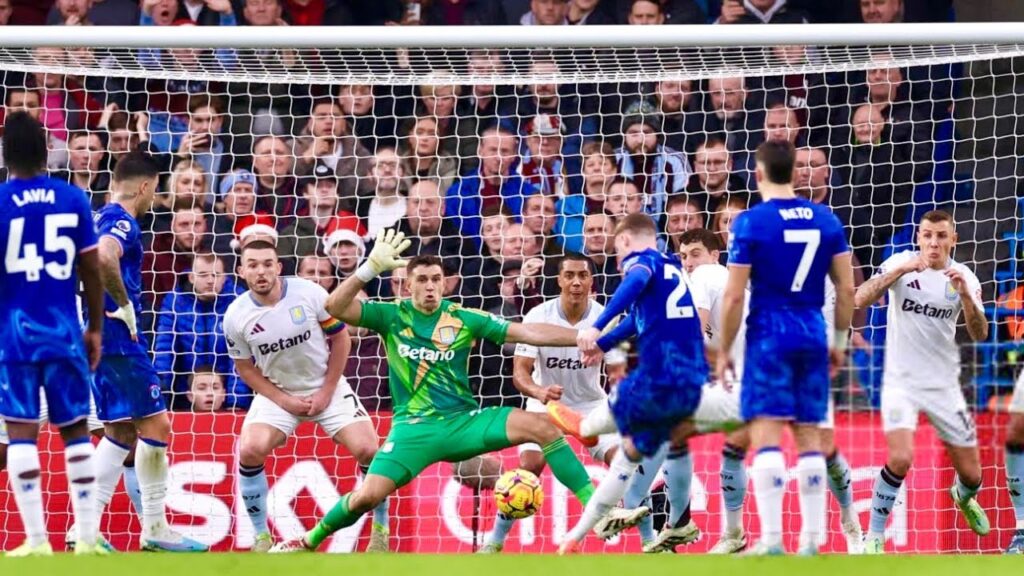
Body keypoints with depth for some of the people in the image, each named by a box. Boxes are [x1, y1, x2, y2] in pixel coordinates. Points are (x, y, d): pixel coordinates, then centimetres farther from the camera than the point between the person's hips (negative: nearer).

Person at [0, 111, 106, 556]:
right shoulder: (73, 200, 2)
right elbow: (91, 269, 5)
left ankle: (36, 539, -7)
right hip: (64, 331, 3)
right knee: (75, 430, 10)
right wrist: (95, 328, 15)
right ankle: (88, 537, 8)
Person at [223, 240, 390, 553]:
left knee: (367, 450, -14)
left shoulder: (310, 294, -18)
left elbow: (341, 339, -5)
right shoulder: (236, 316, -14)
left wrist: (326, 392, -8)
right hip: (276, 392, 1)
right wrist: (283, 401, -11)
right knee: (250, 451, -22)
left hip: (327, 387, -1)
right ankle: (261, 536, -5)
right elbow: (245, 367, 0)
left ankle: (381, 529, 8)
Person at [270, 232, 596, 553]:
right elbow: (336, 308, -13)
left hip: (463, 420, 1)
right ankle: (310, 540, 9)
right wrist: (371, 268, -23)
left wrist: (582, 336, -11)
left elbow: (528, 333, -2)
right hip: (414, 427, -1)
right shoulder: (392, 316, 0)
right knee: (368, 496, -19)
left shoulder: (463, 319, 1)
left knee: (541, 427, -18)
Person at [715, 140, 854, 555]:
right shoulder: (826, 220, 6)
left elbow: (734, 295, -8)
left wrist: (724, 351, 1)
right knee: (809, 436, 9)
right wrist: (839, 342, 19)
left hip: (769, 337, -5)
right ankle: (812, 538, 8)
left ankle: (771, 537, -15)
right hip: (812, 337, 5)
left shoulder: (751, 222, -7)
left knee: (766, 434, -6)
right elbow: (846, 288, 8)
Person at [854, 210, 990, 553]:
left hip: (944, 384, 3)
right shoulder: (901, 263, -7)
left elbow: (980, 335, -11)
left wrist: (964, 293, -27)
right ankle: (874, 536, -10)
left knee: (971, 474, 8)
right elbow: (860, 300, -19)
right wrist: (901, 270, -30)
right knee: (901, 458, -26)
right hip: (901, 381, -3)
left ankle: (964, 498, 46)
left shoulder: (964, 277, -2)